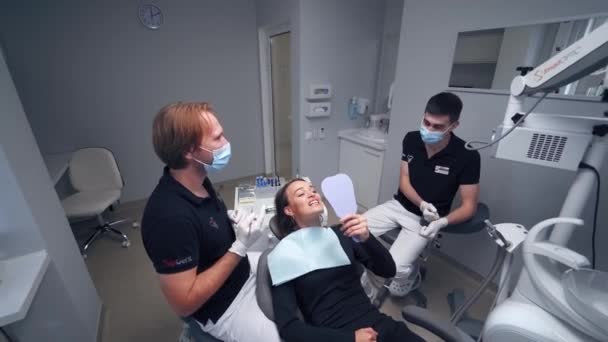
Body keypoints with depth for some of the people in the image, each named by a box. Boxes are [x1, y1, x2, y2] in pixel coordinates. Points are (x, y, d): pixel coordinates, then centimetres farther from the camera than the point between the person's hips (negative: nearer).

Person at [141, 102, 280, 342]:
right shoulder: (170, 216, -34)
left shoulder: (197, 181, -8)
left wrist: (234, 222, -9)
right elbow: (184, 303, -26)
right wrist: (239, 247, -27)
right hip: (223, 307, -7)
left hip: (244, 269, 8)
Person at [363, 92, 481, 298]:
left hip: (425, 219, -4)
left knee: (396, 267, -22)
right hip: (399, 206, 4)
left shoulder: (467, 156, -17)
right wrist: (421, 203, -20)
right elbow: (403, 181, -2)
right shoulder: (411, 140, -6)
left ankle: (412, 275, 16)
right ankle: (367, 284, 11)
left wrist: (442, 222, -28)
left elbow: (469, 206, -11)